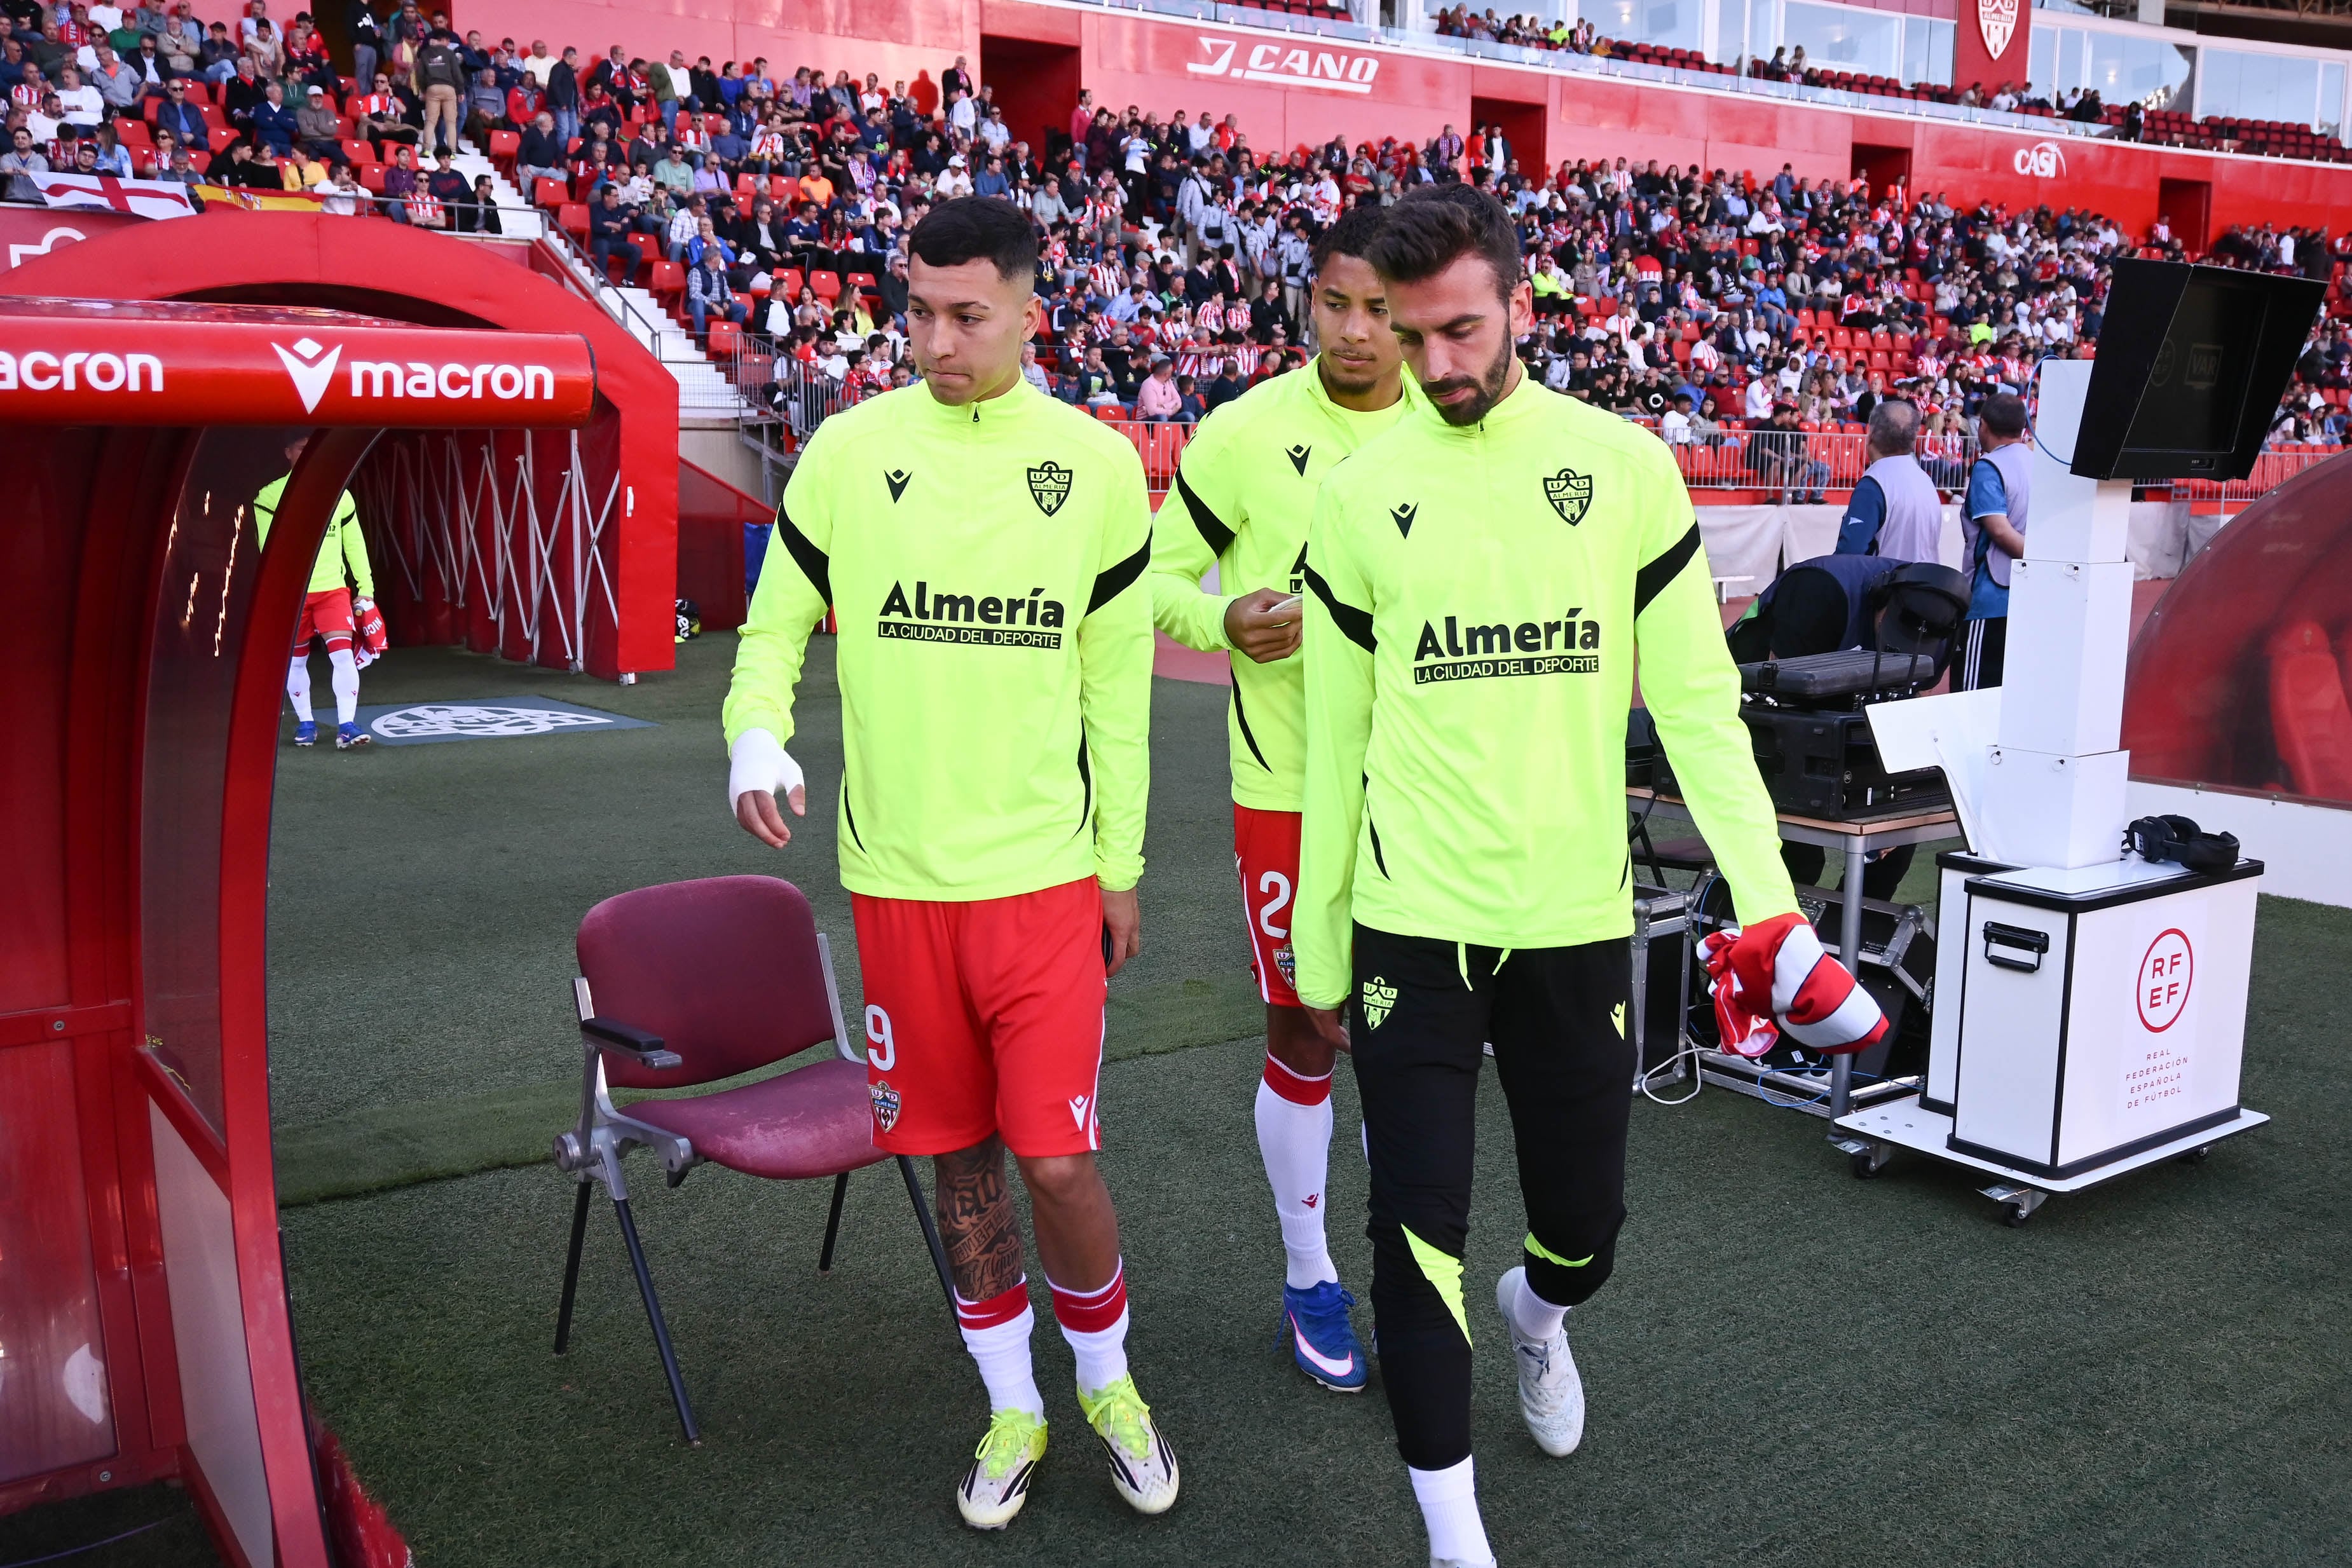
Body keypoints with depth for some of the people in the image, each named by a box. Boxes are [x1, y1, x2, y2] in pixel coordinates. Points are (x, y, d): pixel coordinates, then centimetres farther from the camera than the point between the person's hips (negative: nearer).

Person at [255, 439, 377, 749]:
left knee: (343, 655, -13)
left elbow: (355, 544, 13)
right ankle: (305, 723, 25)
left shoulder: (339, 495, 8)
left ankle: (347, 726, -11)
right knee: (296, 660, 10)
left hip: (333, 589, 1)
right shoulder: (271, 496, -1)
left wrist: (365, 590, 10)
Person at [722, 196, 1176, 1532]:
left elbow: (1118, 683, 4)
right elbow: (778, 622, 7)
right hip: (900, 877, 1)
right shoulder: (849, 452, -2)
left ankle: (1107, 1380, 27)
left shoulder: (1098, 465, -1)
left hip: (1047, 877, -1)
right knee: (959, 1157, 12)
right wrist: (756, 732, -15)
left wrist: (1121, 868, 6)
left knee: (1056, 1160, -2)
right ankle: (1013, 1408, 33)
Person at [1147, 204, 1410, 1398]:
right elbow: (1161, 570, 1)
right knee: (1302, 1033, 7)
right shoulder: (1248, 431, -6)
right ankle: (1308, 1278, 26)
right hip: (1290, 786, -2)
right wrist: (1226, 620, -17)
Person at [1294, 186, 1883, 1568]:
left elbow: (1697, 697, -1)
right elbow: (1336, 738, 4)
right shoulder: (1361, 494, -1)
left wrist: (1768, 896, -10)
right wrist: (1319, 950, 6)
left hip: (1578, 921, 1)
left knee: (1587, 1219, 13)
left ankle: (1538, 1312, 51)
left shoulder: (1624, 465, -2)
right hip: (1412, 924, 0)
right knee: (1421, 1225, -1)